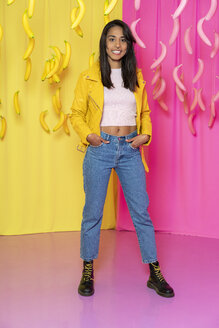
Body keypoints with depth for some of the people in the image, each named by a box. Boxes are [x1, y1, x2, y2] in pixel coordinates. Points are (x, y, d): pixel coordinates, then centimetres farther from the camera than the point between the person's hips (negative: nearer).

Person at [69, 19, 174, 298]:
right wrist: (88, 135, -13)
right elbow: (76, 113, 4)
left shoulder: (136, 77, 10)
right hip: (100, 149, -2)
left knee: (141, 212, 5)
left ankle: (155, 273, 18)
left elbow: (145, 112, 16)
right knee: (92, 212, 6)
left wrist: (145, 135, -2)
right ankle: (87, 271, 24)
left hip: (130, 150, 2)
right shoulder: (88, 77, 2)